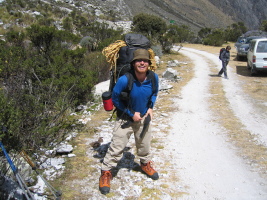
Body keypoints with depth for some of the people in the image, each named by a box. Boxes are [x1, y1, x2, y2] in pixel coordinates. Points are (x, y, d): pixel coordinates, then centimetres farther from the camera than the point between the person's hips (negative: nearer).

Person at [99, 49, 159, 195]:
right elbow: (115, 98, -16)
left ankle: (145, 163, 49)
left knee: (144, 143, 22)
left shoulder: (153, 77, -15)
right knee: (117, 146, -2)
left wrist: (150, 107, -6)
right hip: (125, 118, -4)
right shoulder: (124, 80, -30)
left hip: (144, 117, 4)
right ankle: (106, 173, 17)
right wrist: (131, 114, -14)